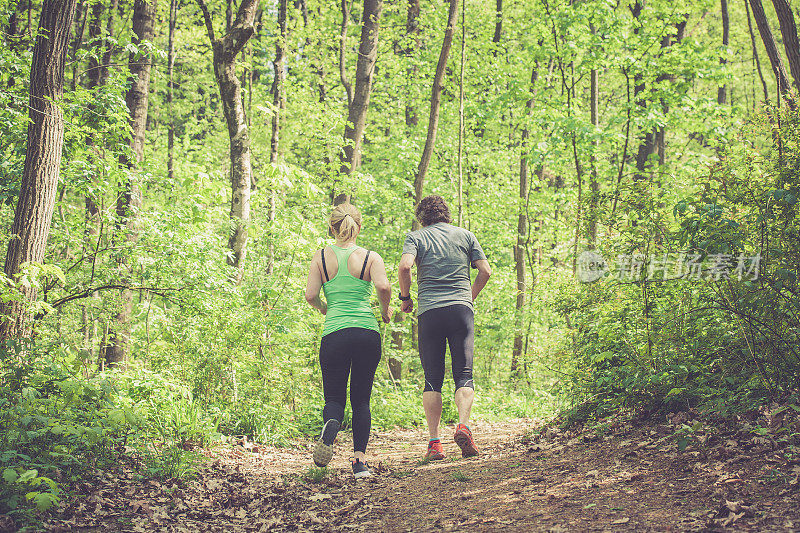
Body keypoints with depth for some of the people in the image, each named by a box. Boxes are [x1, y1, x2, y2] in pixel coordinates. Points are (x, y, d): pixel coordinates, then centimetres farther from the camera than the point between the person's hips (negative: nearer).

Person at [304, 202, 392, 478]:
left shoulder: (321, 257, 8)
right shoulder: (370, 257, 5)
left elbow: (310, 295, 1)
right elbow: (383, 286, -11)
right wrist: (385, 310, 8)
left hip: (334, 333, 0)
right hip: (368, 331, 0)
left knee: (334, 398, 9)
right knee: (361, 400, 13)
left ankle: (331, 424, -26)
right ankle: (360, 460, 1)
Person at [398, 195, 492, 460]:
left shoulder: (416, 237, 8)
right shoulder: (465, 235, 15)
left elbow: (404, 266, -10)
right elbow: (485, 271, 9)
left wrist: (405, 297, 4)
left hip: (429, 311, -1)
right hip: (462, 309, 1)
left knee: (432, 379, 3)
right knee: (464, 374, 2)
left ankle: (434, 442, -3)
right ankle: (463, 425, -22)